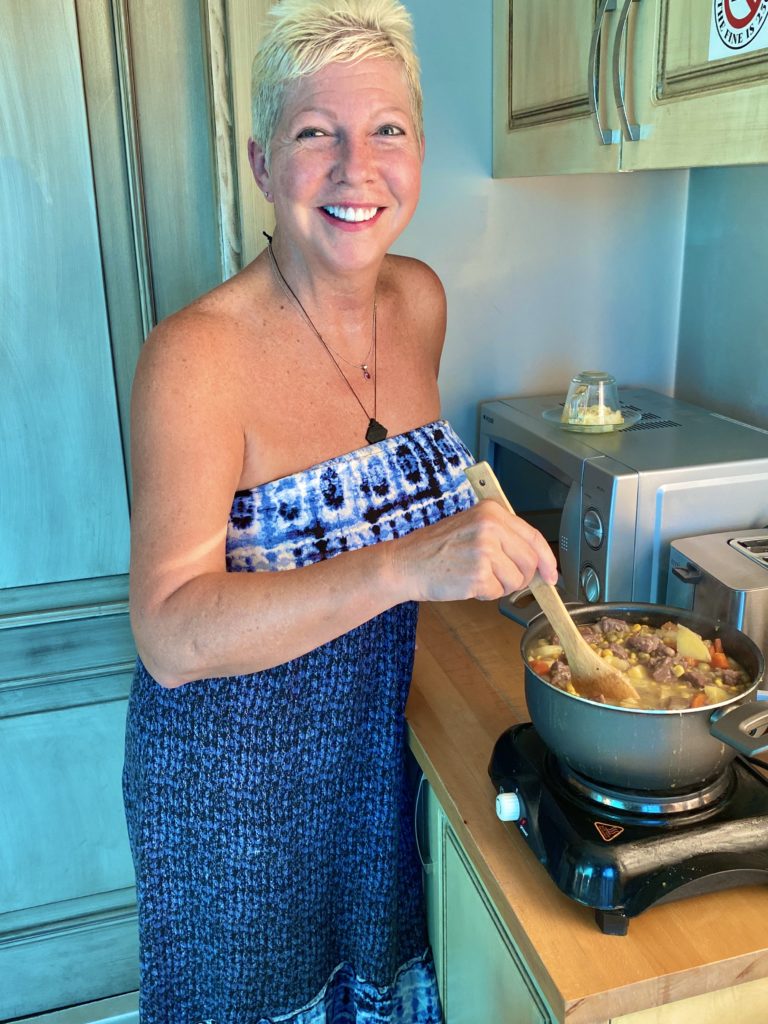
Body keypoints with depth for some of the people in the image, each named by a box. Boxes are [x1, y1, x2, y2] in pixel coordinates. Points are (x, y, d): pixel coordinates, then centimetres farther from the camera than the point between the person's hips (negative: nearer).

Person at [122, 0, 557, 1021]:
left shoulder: (421, 300, -5)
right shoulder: (198, 353, -25)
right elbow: (170, 638, -30)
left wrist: (483, 544, 0)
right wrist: (404, 564, -40)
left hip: (378, 735, 5)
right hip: (232, 761, -5)